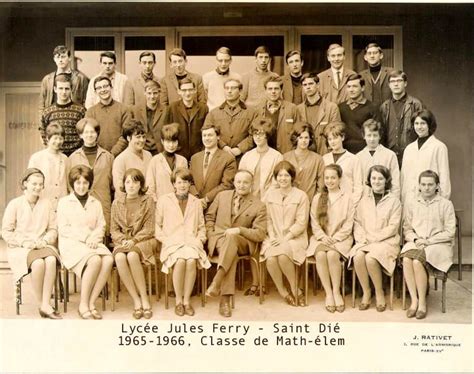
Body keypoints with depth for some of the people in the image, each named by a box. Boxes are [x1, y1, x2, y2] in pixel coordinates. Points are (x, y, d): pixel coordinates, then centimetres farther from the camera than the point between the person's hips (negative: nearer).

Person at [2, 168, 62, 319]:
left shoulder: (47, 204, 8)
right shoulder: (14, 204, 0)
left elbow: (53, 229, 9)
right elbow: (6, 232, -1)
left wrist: (44, 240, -11)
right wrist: (24, 242, -14)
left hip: (43, 245, 3)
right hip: (19, 248, -2)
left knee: (51, 260, -32)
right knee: (38, 263, -34)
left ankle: (46, 304, -27)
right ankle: (40, 305, -16)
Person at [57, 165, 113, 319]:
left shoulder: (96, 203, 20)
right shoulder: (64, 202, 9)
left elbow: (101, 226, 13)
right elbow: (63, 228, 0)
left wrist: (94, 238, -10)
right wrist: (85, 237, -12)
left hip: (93, 243, 4)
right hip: (71, 243, -4)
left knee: (108, 260, -29)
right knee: (95, 260, -34)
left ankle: (91, 302, -22)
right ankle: (83, 305, -23)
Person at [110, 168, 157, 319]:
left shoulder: (148, 201, 3)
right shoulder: (117, 203, 11)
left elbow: (149, 229, -2)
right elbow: (114, 229, 10)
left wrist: (133, 240, -16)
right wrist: (123, 240, -10)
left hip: (143, 239, -2)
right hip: (123, 241, 2)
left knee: (132, 256, -35)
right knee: (119, 258, -32)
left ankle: (144, 298, -22)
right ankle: (136, 300, -22)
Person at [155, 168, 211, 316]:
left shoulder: (196, 202, 20)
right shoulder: (164, 200, 13)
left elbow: (201, 227, 21)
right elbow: (158, 225, 11)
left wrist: (199, 239, 3)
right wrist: (165, 240, -4)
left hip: (191, 242, 2)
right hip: (172, 243, -2)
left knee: (191, 260, -33)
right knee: (180, 261, -34)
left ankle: (187, 300, -18)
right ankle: (178, 300, -16)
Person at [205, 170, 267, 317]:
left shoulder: (259, 206, 3)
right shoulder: (222, 195, 12)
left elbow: (260, 234, -3)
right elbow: (209, 216, 21)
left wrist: (239, 230, -17)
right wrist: (211, 235, 3)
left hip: (243, 243, -1)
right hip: (219, 239, 1)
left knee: (231, 238, -38)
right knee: (230, 251, -35)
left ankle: (216, 282, -44)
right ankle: (225, 299, -42)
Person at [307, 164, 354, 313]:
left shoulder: (347, 198, 5)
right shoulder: (317, 198, 13)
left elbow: (348, 224, 0)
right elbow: (314, 223, 8)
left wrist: (334, 238, -12)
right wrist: (323, 237, -9)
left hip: (340, 238, -2)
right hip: (321, 238, 2)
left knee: (332, 254, -33)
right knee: (320, 255, -30)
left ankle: (336, 292, -17)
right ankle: (328, 293, -21)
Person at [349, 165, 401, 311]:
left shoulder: (394, 201, 2)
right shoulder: (364, 199, 11)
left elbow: (393, 227, -4)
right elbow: (357, 222, 9)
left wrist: (373, 237, -11)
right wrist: (362, 238, -8)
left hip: (386, 241, -3)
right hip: (365, 241, 3)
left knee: (370, 258, -31)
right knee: (358, 257, -29)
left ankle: (379, 292, -7)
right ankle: (366, 291, -9)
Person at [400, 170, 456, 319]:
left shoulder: (446, 204, 4)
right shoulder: (412, 204, 14)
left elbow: (449, 232, -1)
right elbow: (407, 229, 14)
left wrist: (429, 240, -10)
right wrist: (415, 239, -6)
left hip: (438, 245, -3)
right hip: (415, 243, 3)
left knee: (417, 261, -33)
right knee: (406, 260, -32)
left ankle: (422, 303, -19)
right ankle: (414, 300, -24)